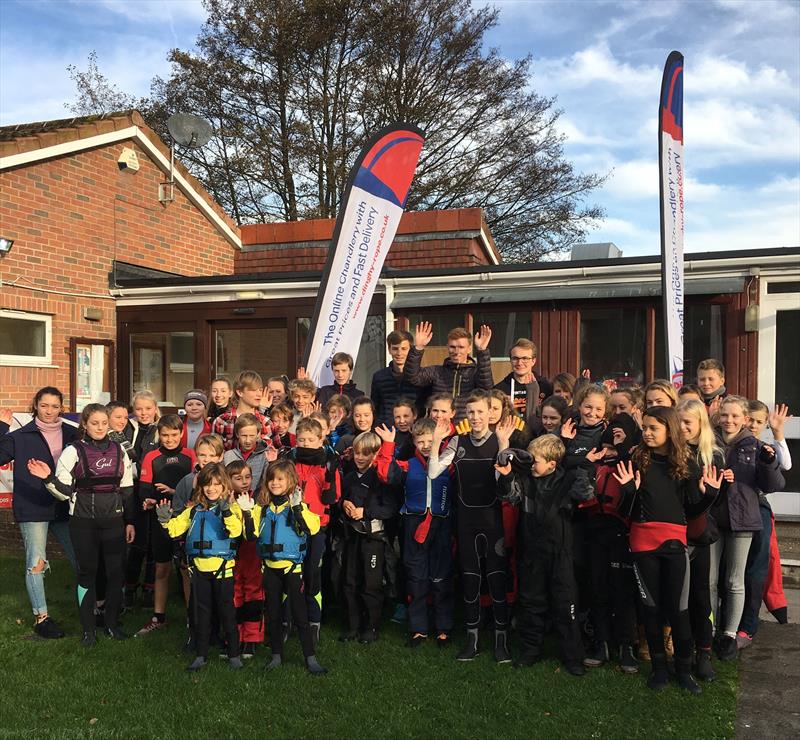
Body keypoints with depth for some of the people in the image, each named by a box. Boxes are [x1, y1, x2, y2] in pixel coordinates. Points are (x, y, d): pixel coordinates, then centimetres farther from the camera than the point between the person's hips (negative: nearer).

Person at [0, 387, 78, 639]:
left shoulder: (72, 435, 7)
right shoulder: (21, 436, 1)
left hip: (64, 508, 3)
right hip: (32, 509, -3)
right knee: (36, 563, -2)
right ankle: (41, 616, 11)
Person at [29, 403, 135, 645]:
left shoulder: (119, 450, 5)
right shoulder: (73, 451, -4)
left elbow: (127, 489, 9)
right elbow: (65, 491, -4)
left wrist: (130, 521, 8)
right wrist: (49, 478, -23)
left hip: (114, 519, 2)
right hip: (83, 521, -2)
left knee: (115, 571, 4)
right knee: (87, 571, 6)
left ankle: (112, 623, 20)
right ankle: (89, 628, 18)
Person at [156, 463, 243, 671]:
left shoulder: (230, 508, -7)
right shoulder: (194, 510, 10)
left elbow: (235, 531, -24)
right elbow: (175, 528, 8)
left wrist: (227, 511, -38)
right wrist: (165, 518, -10)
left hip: (223, 567, -5)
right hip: (199, 568, 5)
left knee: (226, 610, 4)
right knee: (201, 612, 13)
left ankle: (234, 654, 17)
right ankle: (201, 655, 25)